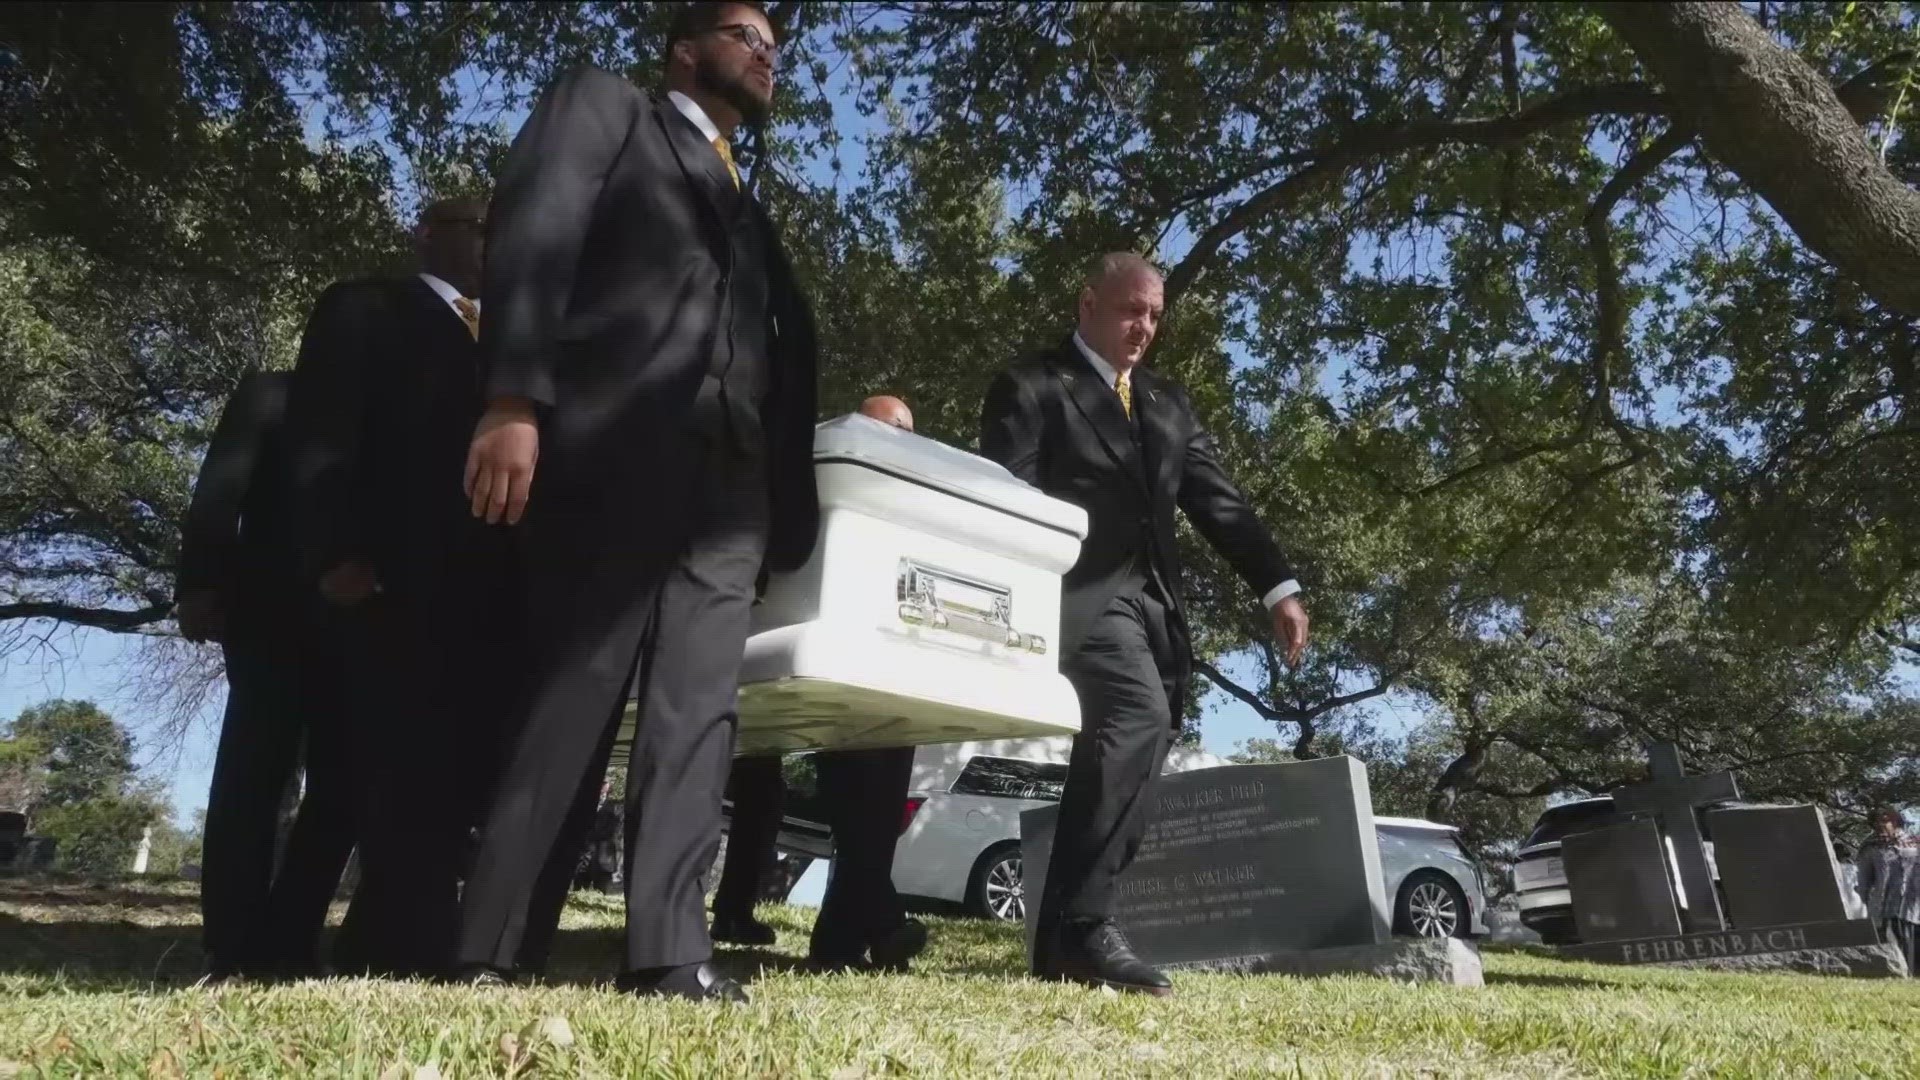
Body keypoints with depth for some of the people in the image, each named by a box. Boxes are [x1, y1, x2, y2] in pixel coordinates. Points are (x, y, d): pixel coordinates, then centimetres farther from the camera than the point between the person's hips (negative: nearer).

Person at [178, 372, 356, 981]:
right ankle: (235, 953, -5)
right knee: (255, 772, -7)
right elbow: (220, 489, 1)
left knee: (343, 783, -4)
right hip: (272, 612, -4)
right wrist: (200, 583, -12)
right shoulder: (270, 394, 14)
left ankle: (284, 946, 0)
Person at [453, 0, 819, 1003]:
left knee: (697, 708, -5)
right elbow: (533, 231, -1)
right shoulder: (603, 105, 17)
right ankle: (489, 953, -1)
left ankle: (668, 949, -6)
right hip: (615, 446, -5)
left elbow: (784, 348, 22)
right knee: (570, 694, -8)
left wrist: (791, 502, 10)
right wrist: (514, 398, -17)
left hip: (730, 475, 6)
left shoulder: (749, 206, 33)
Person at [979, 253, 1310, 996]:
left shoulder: (1168, 404, 24)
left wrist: (1278, 588, 5)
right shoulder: (1031, 387, 6)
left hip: (1152, 600, 7)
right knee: (1139, 720, -27)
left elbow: (1217, 501, 17)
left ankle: (1066, 937, 10)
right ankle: (1080, 926, -22)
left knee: (1129, 743, 3)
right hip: (1085, 592, -7)